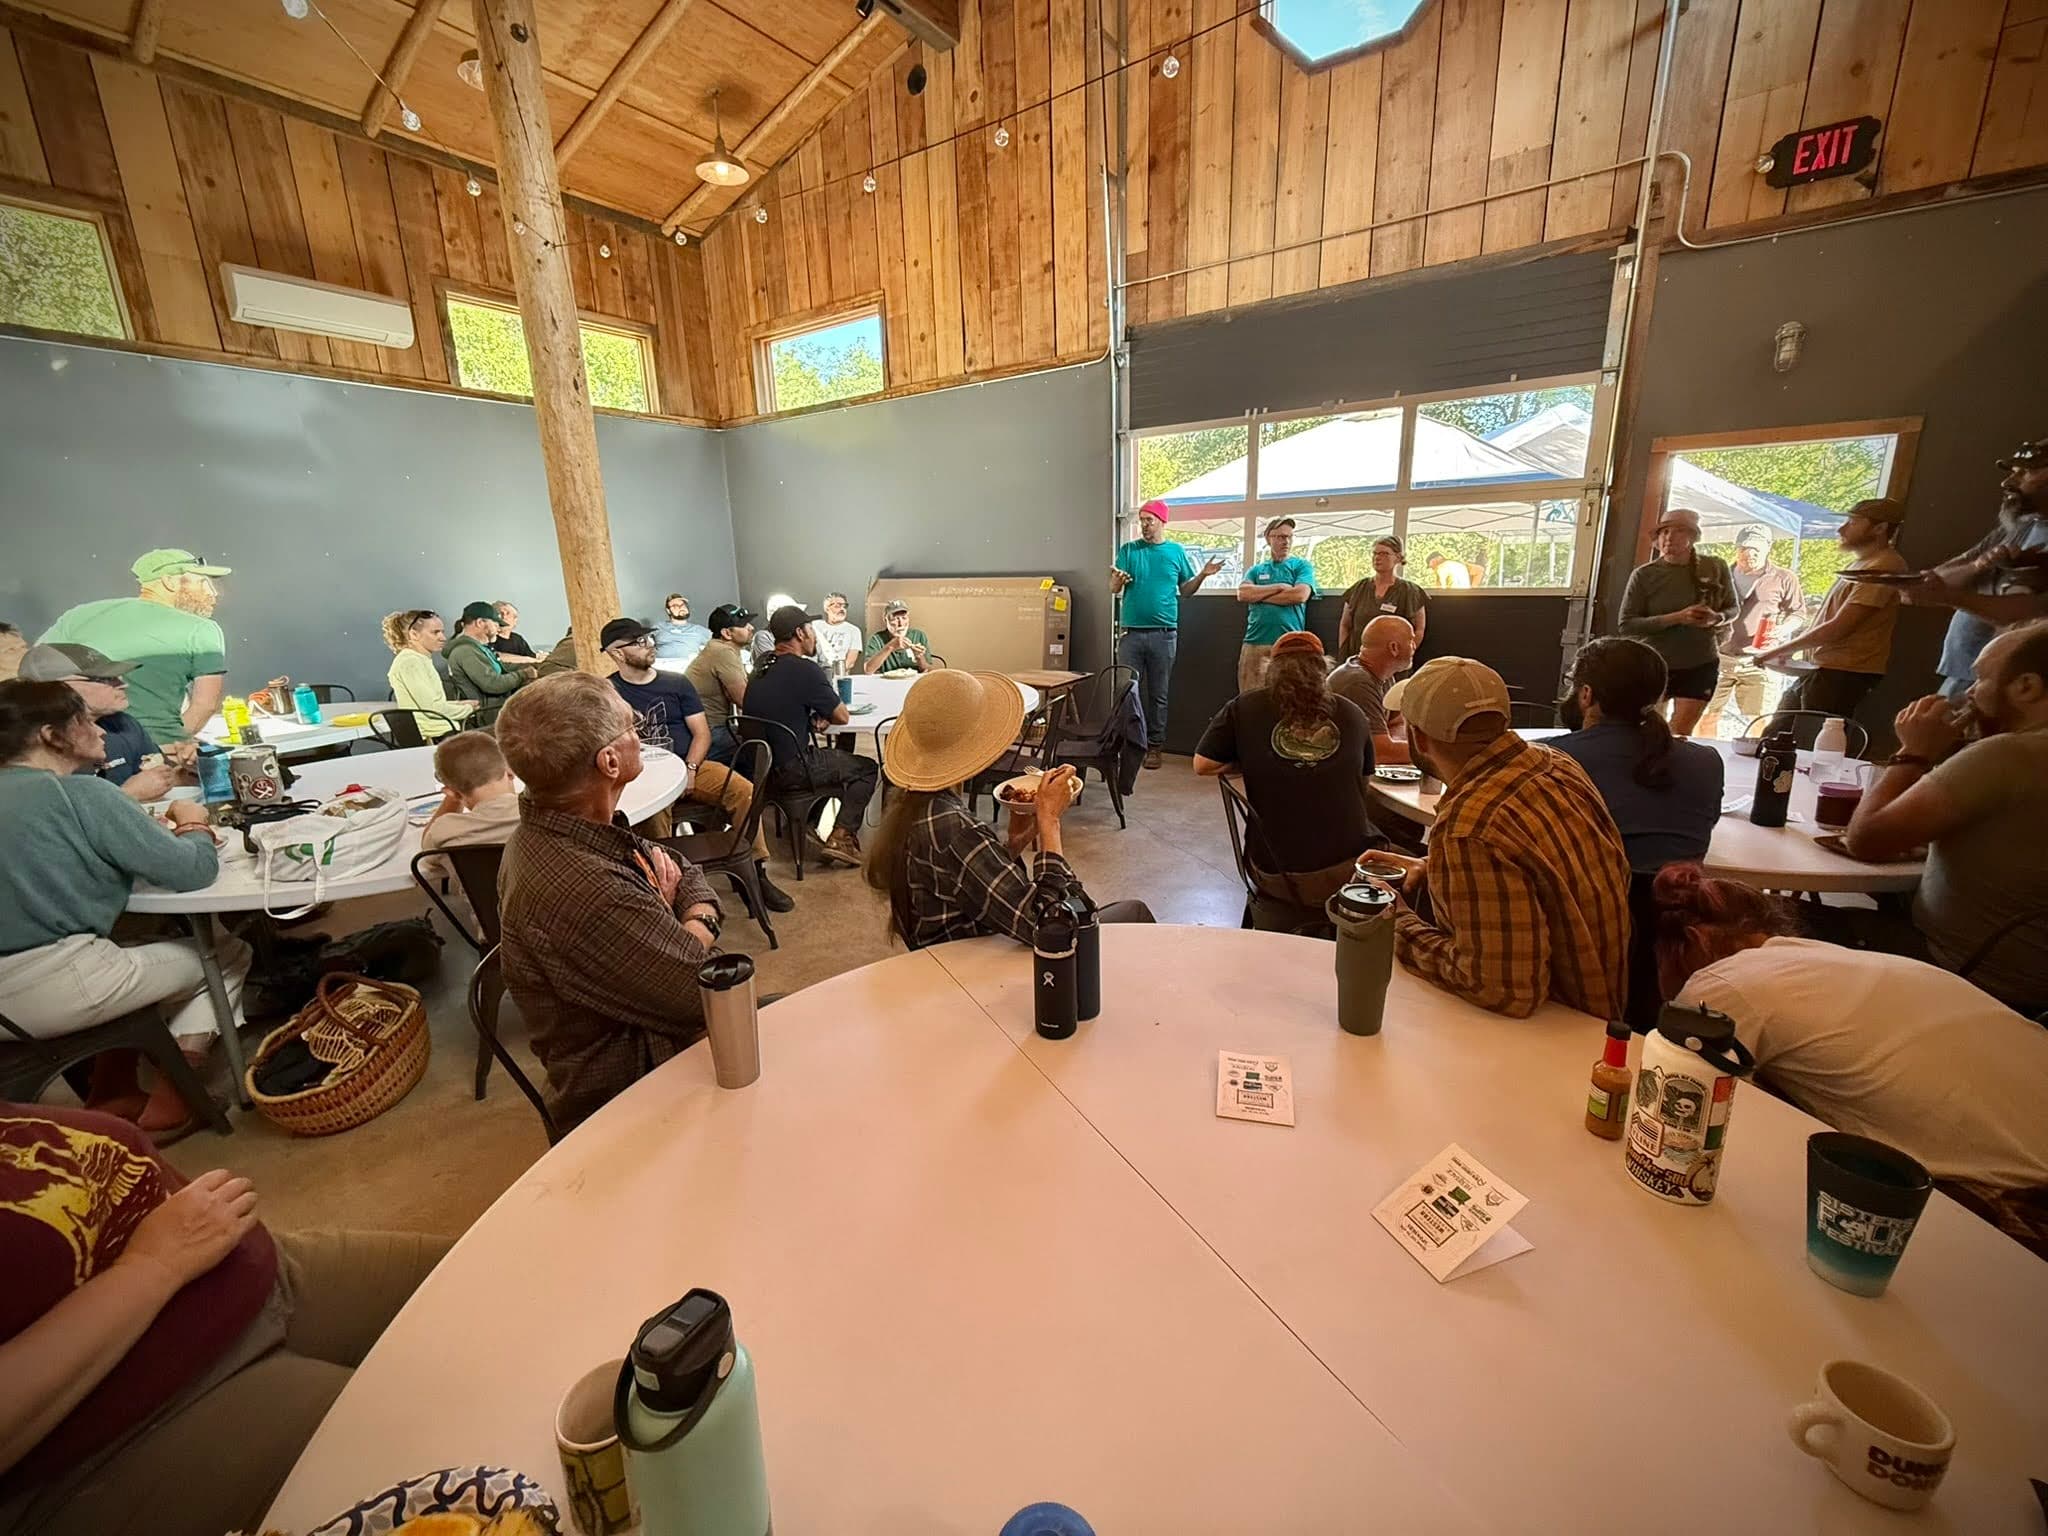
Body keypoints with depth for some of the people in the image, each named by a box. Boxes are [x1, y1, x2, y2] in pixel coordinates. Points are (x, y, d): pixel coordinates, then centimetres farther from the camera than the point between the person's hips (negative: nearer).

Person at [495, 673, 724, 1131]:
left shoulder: (555, 828, -5)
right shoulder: (578, 894, -35)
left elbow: (686, 872, 3)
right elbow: (704, 990, -26)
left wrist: (698, 924, -15)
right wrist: (680, 927, -9)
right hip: (630, 1091, -8)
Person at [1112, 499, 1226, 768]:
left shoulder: (1177, 551, 8)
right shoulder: (1128, 549, 6)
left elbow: (1186, 590, 12)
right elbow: (1113, 589, 1)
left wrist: (1203, 574, -6)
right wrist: (1117, 580, -22)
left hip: (1164, 633, 0)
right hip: (1130, 632, 0)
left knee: (1158, 693, 5)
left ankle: (1154, 745, 13)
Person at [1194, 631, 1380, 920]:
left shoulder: (1244, 707, -1)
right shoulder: (1352, 714, 7)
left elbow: (1203, 765, 1)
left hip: (1279, 875, 0)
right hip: (1351, 869, 0)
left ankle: (1281, 911, 16)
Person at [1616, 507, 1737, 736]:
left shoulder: (1715, 568, -2)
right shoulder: (1644, 575, -9)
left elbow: (1732, 609, 11)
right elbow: (1626, 625, -12)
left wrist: (1716, 618, -13)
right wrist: (1677, 618, -23)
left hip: (1701, 666, 1)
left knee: (1680, 734, 2)